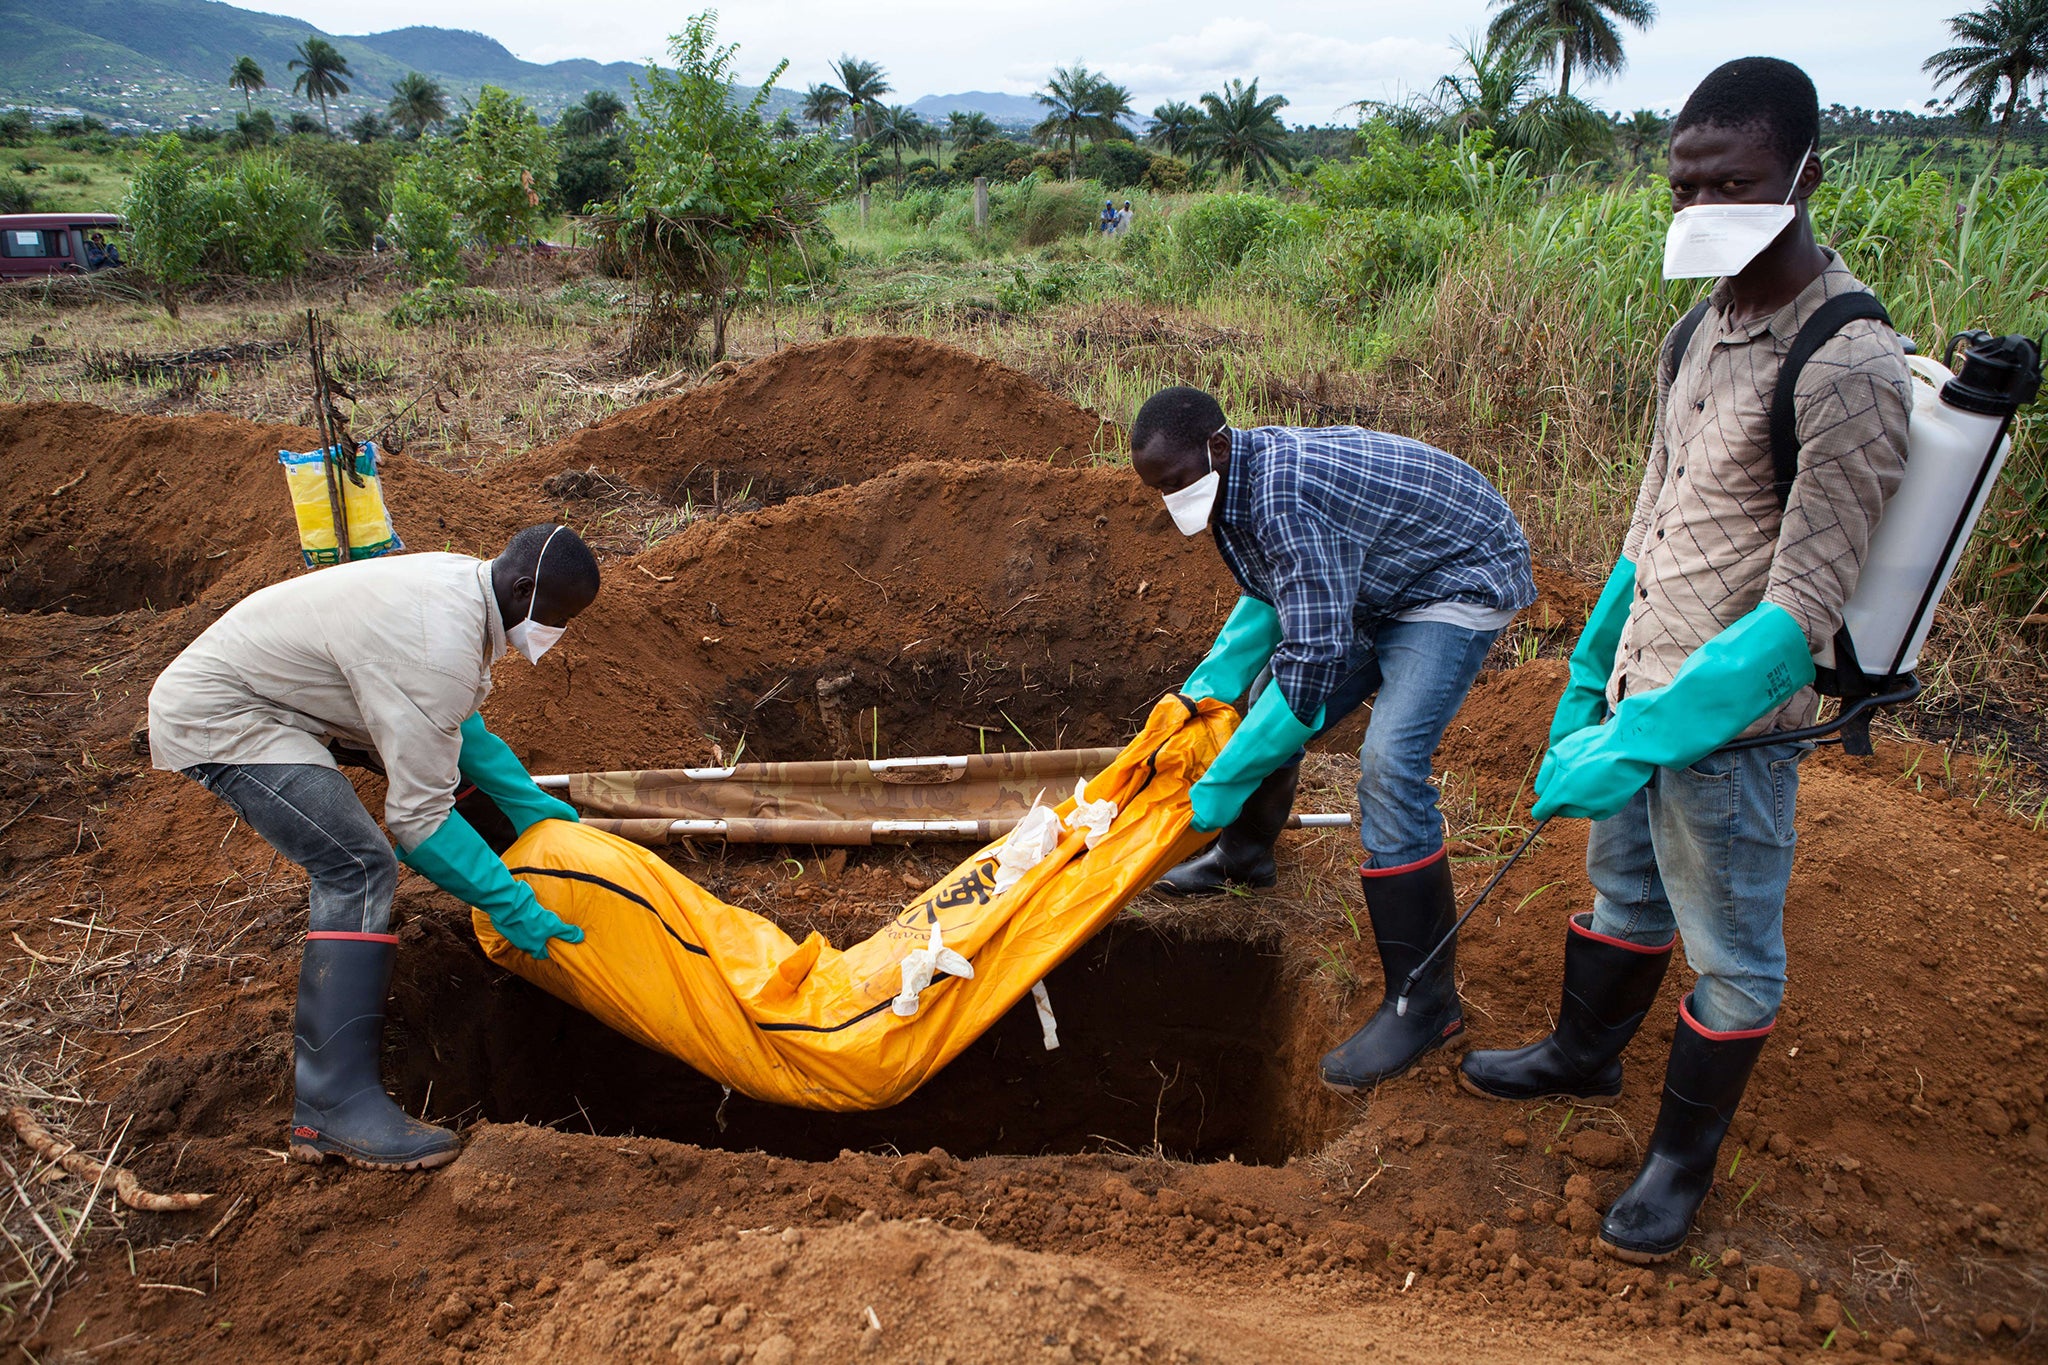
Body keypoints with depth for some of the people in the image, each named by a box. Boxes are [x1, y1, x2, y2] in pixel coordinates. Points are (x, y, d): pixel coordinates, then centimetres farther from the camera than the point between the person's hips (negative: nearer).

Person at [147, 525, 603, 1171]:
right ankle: (333, 1106, -22)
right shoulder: (438, 646, -31)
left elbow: (464, 726, 13)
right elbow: (419, 817, -27)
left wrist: (526, 802, 11)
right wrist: (510, 903, -20)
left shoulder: (465, 581, -2)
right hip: (214, 717, -10)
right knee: (360, 870, -22)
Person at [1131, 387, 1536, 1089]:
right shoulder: (1240, 479, -4)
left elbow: (1316, 655, -36)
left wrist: (1221, 784, -31)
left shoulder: (1284, 495, -34)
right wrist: (1205, 689, -2)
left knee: (1389, 766, -23)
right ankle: (1245, 854, 39)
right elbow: (1268, 598, 10)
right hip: (1376, 584, 10)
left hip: (1461, 582, -10)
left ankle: (1426, 999, -13)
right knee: (1270, 695, 13)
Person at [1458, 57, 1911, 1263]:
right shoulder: (1705, 330, 6)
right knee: (1625, 894, 26)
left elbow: (1803, 609, -25)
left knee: (1730, 955, 12)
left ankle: (1683, 1162, 31)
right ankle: (1584, 1057, 48)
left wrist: (1648, 736, -28)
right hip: (1644, 689, 8)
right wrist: (1590, 684, 14)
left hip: (1730, 722, -8)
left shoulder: (1849, 372, -21)